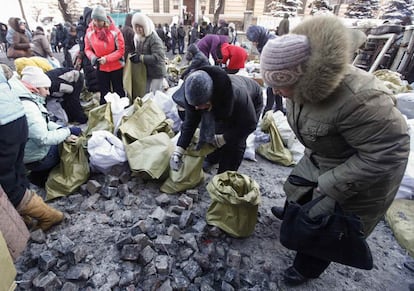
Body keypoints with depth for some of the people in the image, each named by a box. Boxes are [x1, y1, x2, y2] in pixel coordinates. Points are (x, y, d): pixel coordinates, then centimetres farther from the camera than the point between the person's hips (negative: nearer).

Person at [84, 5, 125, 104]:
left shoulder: (114, 30, -15)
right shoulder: (90, 31, -4)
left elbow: (121, 50, -15)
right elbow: (87, 49, 4)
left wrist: (106, 58, -23)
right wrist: (92, 57, -18)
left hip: (116, 67, -3)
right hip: (100, 68, 3)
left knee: (118, 91, 9)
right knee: (104, 93, 13)